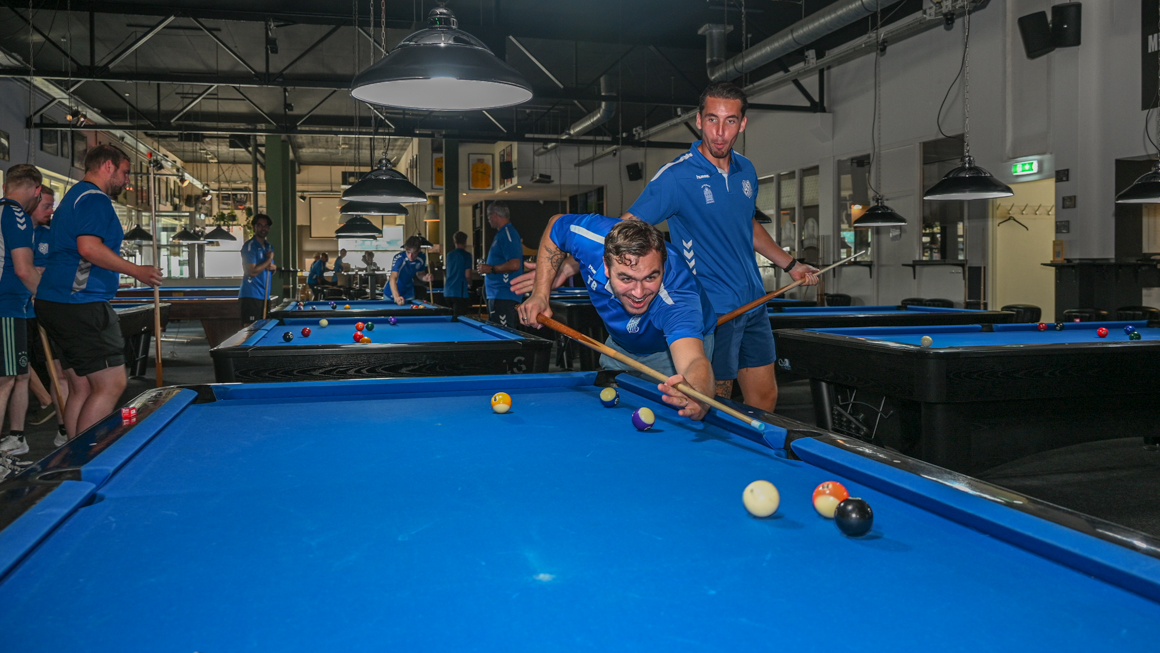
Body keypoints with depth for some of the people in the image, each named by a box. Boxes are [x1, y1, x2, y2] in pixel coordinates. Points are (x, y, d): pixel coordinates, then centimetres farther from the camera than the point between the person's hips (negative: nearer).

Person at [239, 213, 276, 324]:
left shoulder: (269, 247, 16)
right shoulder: (249, 246, -9)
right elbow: (252, 272, -18)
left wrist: (274, 267, 1)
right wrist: (269, 259, -10)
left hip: (264, 295, 8)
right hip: (251, 296, -8)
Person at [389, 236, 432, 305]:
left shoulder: (422, 258, -14)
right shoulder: (399, 258, -30)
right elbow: (393, 278, -43)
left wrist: (425, 278, -19)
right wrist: (396, 297, -59)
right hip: (393, 292, -3)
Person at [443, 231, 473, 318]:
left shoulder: (449, 255, 13)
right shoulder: (466, 255, -6)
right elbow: (467, 274, -10)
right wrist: (469, 284, 9)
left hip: (448, 292, 7)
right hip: (460, 291, -7)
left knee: (452, 317, 14)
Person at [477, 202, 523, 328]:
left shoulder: (507, 234, -14)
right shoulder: (502, 233, 19)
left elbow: (514, 264, -24)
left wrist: (491, 269, -15)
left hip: (504, 297, -11)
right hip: (496, 295, 11)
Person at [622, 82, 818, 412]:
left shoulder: (746, 171, 6)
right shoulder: (676, 177, -16)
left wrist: (790, 265, 24)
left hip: (754, 303, 7)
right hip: (713, 311, -7)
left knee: (765, 397, 15)